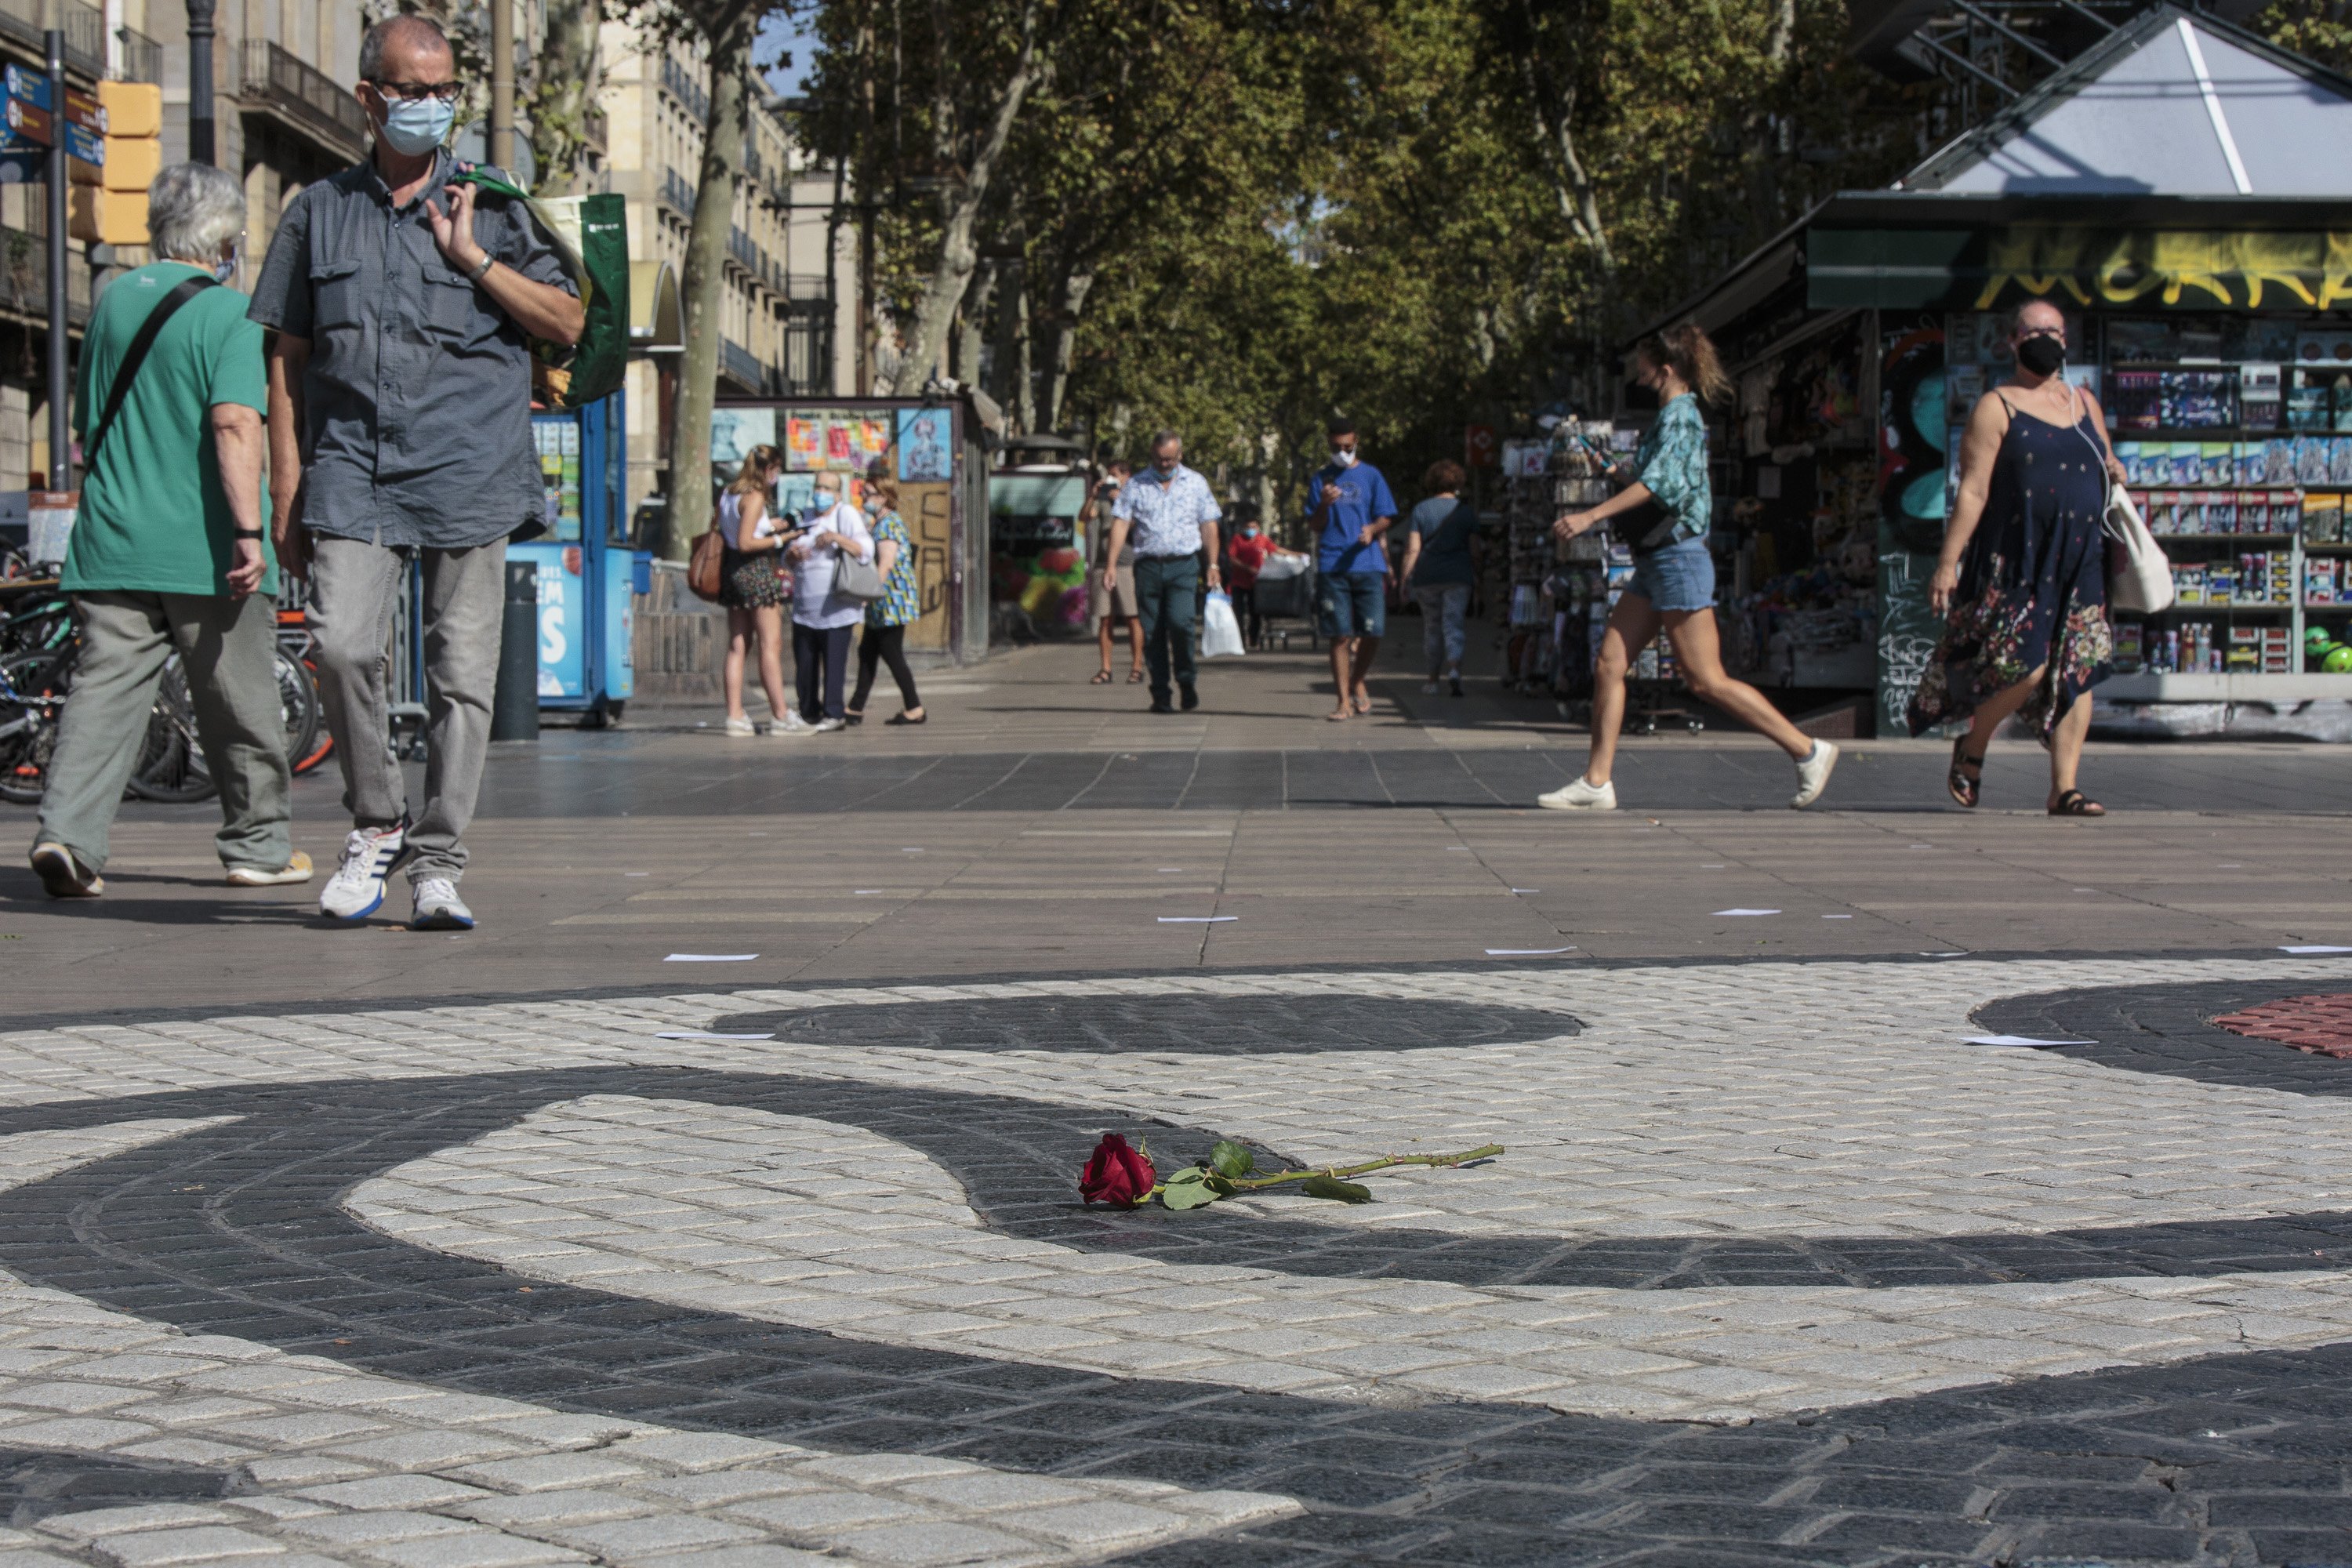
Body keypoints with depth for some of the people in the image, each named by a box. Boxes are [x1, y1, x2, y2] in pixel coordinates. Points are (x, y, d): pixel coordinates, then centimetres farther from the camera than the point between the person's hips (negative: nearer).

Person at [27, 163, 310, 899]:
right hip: (205, 548, -5)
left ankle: (67, 830, -16)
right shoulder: (227, 312, -8)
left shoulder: (112, 300, 11)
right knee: (240, 705, 8)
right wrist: (249, 530, -23)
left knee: (105, 688, 1)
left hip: (111, 543, 5)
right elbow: (235, 424, -20)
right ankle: (258, 844, 18)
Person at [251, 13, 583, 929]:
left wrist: (473, 259, -4)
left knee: (462, 676, -2)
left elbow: (567, 323, 7)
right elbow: (287, 361, 13)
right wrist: (286, 497, 7)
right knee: (343, 645, -17)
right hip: (353, 473, 0)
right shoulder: (319, 212, 13)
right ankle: (376, 825, 3)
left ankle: (438, 866, 6)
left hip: (470, 474, 0)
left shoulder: (490, 207, 11)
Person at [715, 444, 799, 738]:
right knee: (771, 645, -4)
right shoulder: (755, 497, -13)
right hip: (758, 570, -8)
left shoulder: (728, 493, 12)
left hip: (732, 570, 8)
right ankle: (781, 716, -4)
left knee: (737, 646, 7)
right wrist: (780, 539, -11)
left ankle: (735, 716, 4)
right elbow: (745, 543, -19)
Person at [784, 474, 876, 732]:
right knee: (804, 660, 9)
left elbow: (866, 550, -15)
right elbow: (788, 554, 19)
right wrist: (792, 553, -5)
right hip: (805, 603, 7)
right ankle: (808, 712, 19)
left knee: (833, 660, -7)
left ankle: (833, 714, -2)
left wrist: (837, 537, -29)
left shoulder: (846, 514, -4)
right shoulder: (807, 516, 16)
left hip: (835, 606, -7)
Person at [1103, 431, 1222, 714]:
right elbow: (1121, 523, 2)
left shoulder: (1196, 484, 11)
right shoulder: (1135, 486, 9)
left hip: (1184, 565, -1)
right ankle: (1160, 694, 7)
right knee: (1152, 631, 0)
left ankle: (1187, 678, 4)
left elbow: (1209, 526, 11)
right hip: (1148, 565, 1)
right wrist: (1111, 564, -7)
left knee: (1179, 621, -18)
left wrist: (1213, 565, 4)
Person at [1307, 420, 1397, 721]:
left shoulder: (1370, 476, 11)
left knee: (1373, 633, -4)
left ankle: (1357, 683, 22)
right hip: (1332, 568, 0)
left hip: (1369, 564, 0)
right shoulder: (1321, 480, 12)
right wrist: (1324, 504, -9)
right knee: (1340, 636, -3)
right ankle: (1345, 701, 1)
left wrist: (1373, 529, -13)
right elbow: (1315, 526, 11)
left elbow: (1387, 518, 9)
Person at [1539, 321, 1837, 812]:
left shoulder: (1679, 416, -12)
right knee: (1609, 664, 2)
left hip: (1678, 559, -10)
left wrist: (1591, 516, -29)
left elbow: (1658, 482, -25)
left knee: (1706, 680, -9)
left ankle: (1807, 751, -4)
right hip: (1655, 566, 10)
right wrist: (1620, 477, 21)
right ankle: (1596, 782, 1)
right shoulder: (1674, 416, 17)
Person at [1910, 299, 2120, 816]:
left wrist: (2114, 471, 4)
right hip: (2017, 562, -5)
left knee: (2077, 674, -2)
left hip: (2081, 563, 5)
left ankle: (2064, 788, 1)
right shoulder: (1996, 409, 0)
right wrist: (1948, 563, -13)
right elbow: (1973, 491, -6)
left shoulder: (2084, 403, 17)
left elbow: (2106, 464, 30)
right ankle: (1971, 747, 13)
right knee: (2026, 666, -15)